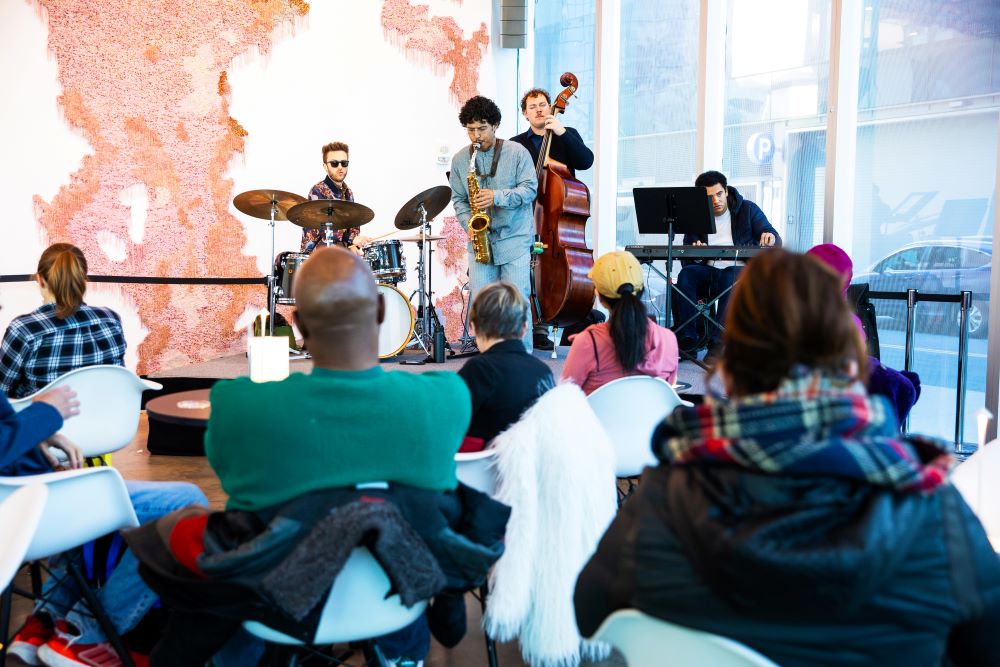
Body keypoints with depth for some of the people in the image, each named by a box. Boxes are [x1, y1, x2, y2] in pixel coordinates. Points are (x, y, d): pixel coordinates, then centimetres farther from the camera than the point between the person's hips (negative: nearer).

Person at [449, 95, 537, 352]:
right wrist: (470, 225, -6)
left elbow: (530, 189, -7)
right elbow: (459, 199, 11)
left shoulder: (517, 152, -2)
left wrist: (497, 196, -20)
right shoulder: (460, 160, 7)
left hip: (514, 239, -3)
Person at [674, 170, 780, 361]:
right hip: (709, 272, 3)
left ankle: (718, 342, -42)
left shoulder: (747, 209, 5)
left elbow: (776, 241, 0)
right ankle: (688, 341, -32)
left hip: (740, 271, -3)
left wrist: (771, 237, -25)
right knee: (686, 274, -30)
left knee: (732, 276, -38)